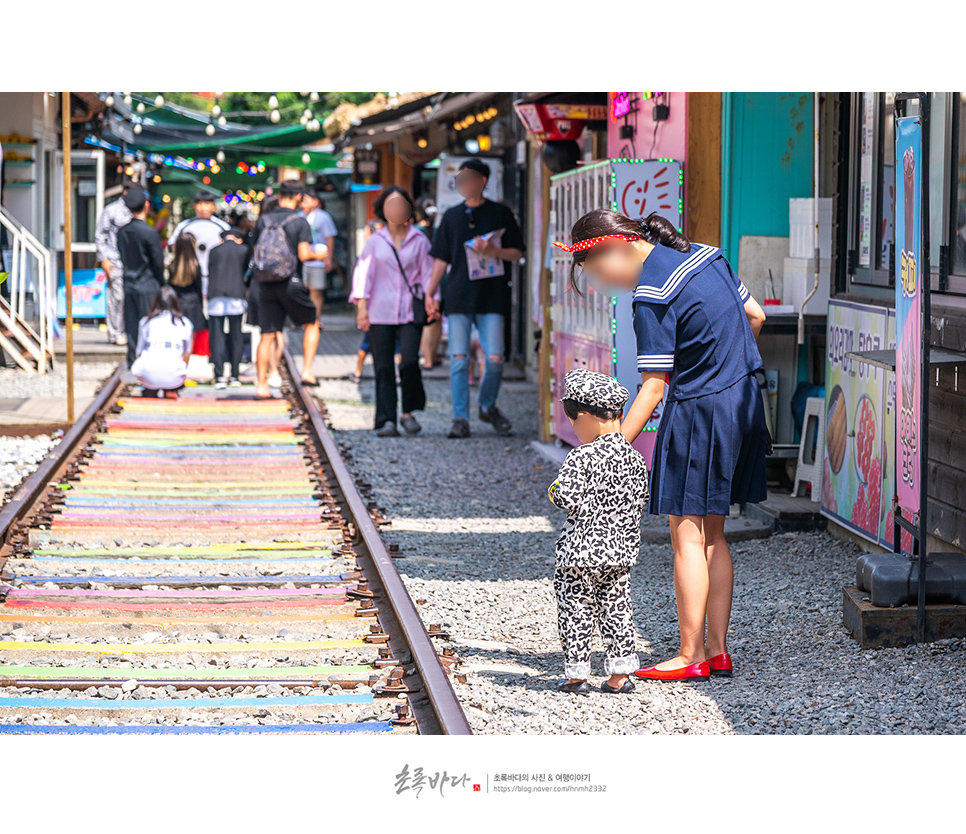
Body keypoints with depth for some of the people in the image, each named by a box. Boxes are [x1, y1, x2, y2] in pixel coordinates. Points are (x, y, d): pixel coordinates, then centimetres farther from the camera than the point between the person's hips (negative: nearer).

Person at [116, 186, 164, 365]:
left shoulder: (121, 231, 2)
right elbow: (158, 263, -10)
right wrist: (161, 282, 5)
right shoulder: (149, 233, -15)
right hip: (148, 286, -5)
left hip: (129, 285, 5)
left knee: (131, 325, 9)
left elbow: (122, 257, 10)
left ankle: (133, 361, 10)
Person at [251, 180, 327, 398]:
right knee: (312, 324, 17)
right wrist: (318, 256, 5)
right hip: (290, 282, -4)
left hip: (266, 284, 4)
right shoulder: (299, 222, -7)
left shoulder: (263, 221, 7)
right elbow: (304, 255, -14)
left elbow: (257, 253, 11)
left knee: (267, 336, 6)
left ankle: (262, 386, 3)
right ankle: (307, 371, 6)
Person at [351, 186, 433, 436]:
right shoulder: (375, 241, 9)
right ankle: (386, 420, 0)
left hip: (410, 311, -1)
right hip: (380, 312, 1)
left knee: (409, 361, -15)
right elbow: (363, 272, 5)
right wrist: (361, 304, -5)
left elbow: (427, 273, 10)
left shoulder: (419, 240, 9)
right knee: (383, 367, -3)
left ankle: (409, 413, 2)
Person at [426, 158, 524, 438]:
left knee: (495, 358, -5)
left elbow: (517, 253, 5)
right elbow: (441, 259, 14)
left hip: (492, 297, -1)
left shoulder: (500, 213, 6)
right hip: (459, 297, 2)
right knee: (459, 359, -4)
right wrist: (429, 294, 7)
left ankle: (488, 406, 19)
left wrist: (493, 251, -14)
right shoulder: (452, 216, 12)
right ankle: (461, 418, 0)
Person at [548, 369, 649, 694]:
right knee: (617, 608, 13)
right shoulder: (635, 458, 2)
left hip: (580, 549, -6)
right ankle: (620, 674, 13)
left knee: (576, 611, 5)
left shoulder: (582, 457, -17)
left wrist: (556, 490, 0)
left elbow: (568, 498, -21)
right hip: (621, 549, 6)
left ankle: (576, 673, 8)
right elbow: (640, 500, 8)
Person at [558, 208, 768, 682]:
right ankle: (717, 650, 15)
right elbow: (755, 317, 16)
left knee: (687, 536, -2)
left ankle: (691, 657, 0)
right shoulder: (704, 255, 8)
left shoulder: (651, 295, -17)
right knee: (712, 536, 13)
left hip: (698, 412, -9)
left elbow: (654, 386, -19)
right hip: (743, 401, 9)